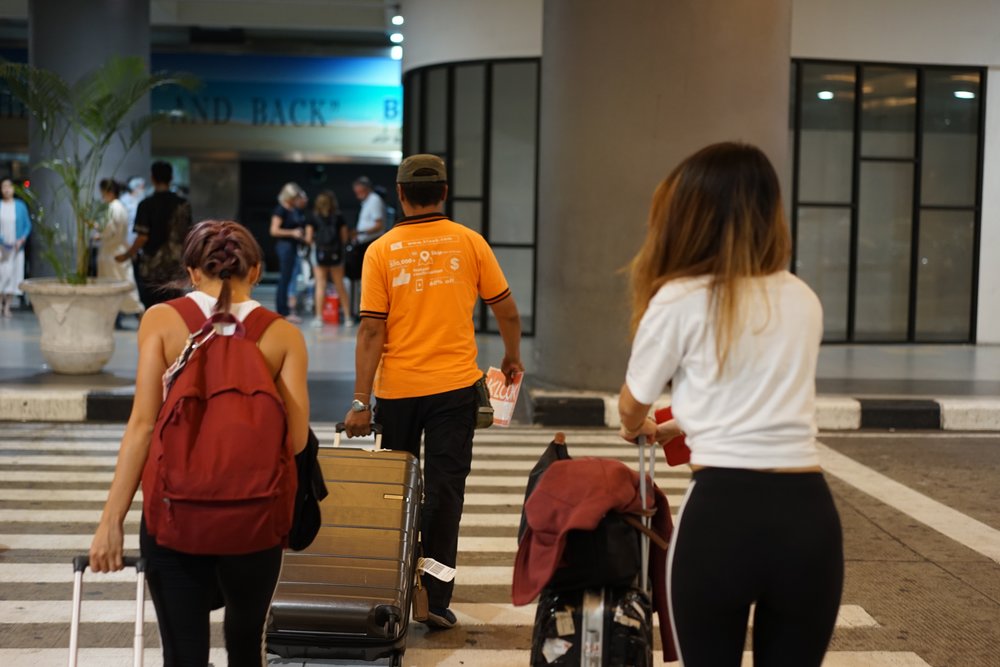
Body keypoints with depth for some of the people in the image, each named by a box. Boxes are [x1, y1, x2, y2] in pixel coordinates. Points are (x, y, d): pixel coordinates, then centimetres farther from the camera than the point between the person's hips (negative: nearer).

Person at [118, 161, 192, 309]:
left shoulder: (146, 204, -8)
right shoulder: (183, 204, 4)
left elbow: (142, 237, -12)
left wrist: (126, 256, 2)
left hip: (152, 269, -3)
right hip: (176, 269, 3)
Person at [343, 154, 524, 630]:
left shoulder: (381, 251, -5)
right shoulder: (469, 242, -3)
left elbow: (371, 331, -8)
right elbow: (507, 311, 2)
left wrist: (361, 402, -6)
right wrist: (512, 358, 20)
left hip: (397, 390, 0)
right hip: (454, 386, 0)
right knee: (444, 492, 5)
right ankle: (435, 599, 5)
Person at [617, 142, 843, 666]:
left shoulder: (680, 301, -2)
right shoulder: (804, 301, 12)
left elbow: (632, 407, 13)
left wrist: (639, 430, 38)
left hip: (722, 510, -4)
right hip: (808, 513, 4)